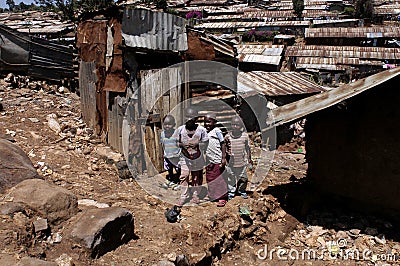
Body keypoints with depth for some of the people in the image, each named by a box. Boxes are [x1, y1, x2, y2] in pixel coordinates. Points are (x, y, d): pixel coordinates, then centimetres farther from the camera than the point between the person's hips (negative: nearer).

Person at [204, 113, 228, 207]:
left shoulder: (217, 131, -8)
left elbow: (223, 144, -9)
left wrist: (223, 158, -14)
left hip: (217, 160, -6)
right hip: (209, 161, 7)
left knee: (219, 179, 1)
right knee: (209, 179, 12)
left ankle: (222, 198, 9)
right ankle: (212, 196, 24)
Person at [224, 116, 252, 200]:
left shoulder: (245, 135, -1)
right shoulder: (228, 136, -5)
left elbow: (247, 147, 8)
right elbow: (225, 148, 1)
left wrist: (249, 158, 11)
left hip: (242, 161, 1)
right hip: (231, 162, -1)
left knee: (243, 177, 12)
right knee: (231, 178, 8)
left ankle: (242, 190, 32)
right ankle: (231, 192, 24)